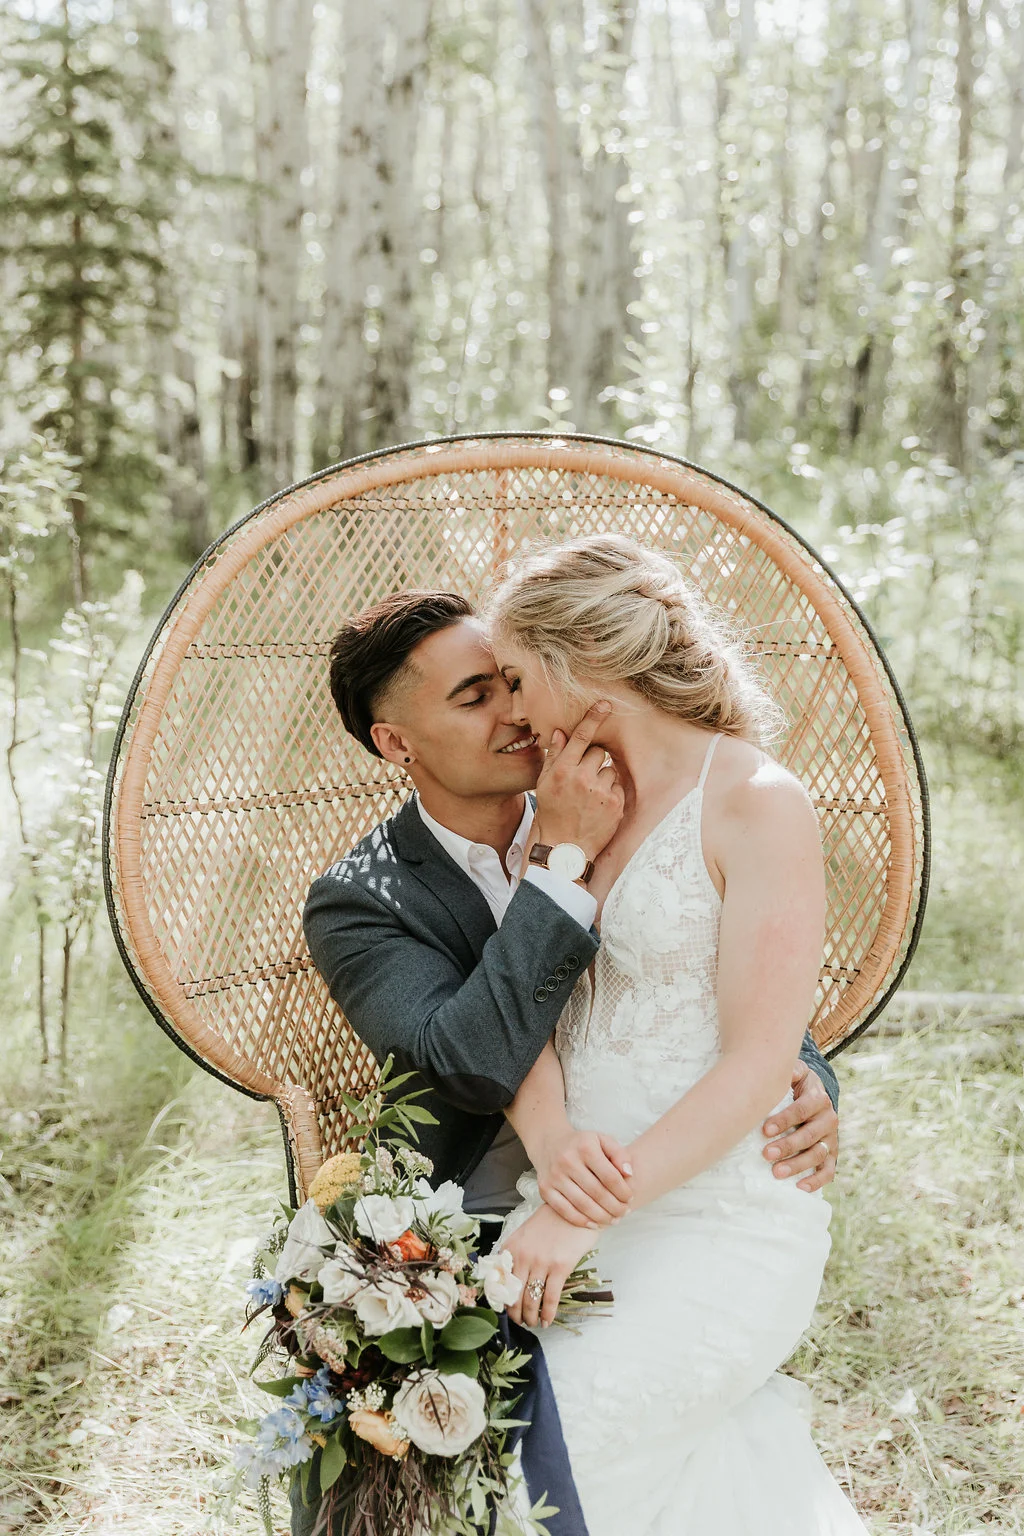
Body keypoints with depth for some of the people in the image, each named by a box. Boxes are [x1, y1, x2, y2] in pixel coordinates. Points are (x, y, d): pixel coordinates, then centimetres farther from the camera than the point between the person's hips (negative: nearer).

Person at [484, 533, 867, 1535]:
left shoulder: (756, 805, -10)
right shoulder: (559, 810, 10)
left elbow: (756, 1064, -14)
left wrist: (587, 1213, -18)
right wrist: (551, 1153, -17)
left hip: (720, 1231, -6)